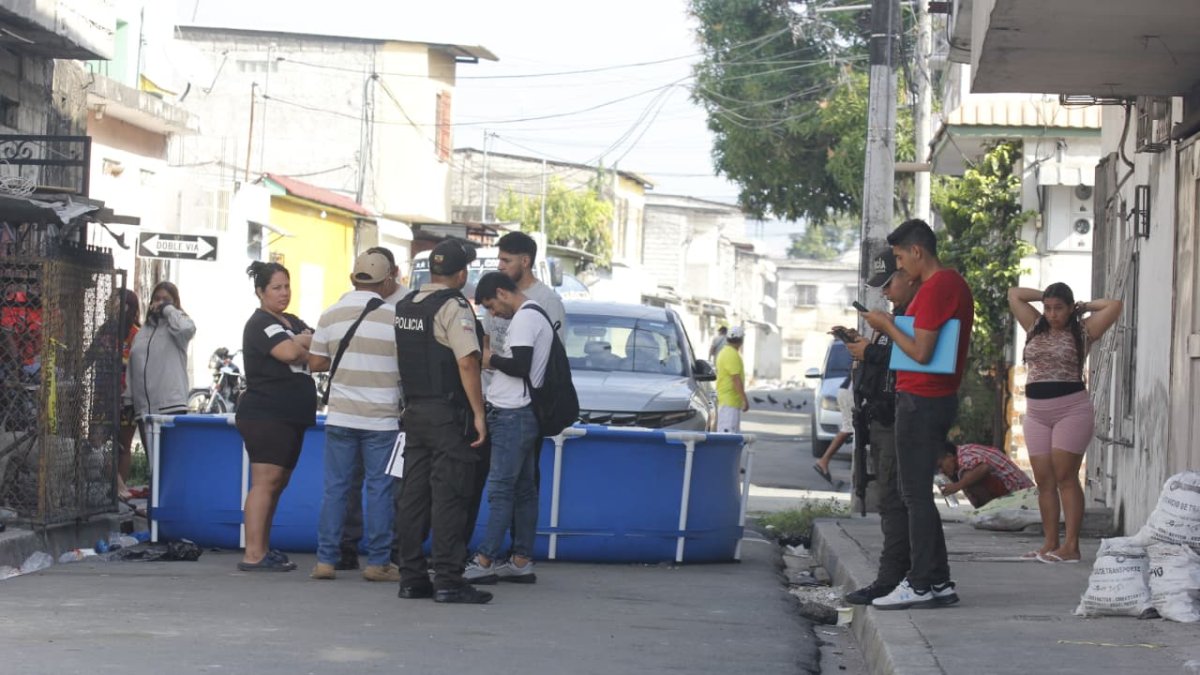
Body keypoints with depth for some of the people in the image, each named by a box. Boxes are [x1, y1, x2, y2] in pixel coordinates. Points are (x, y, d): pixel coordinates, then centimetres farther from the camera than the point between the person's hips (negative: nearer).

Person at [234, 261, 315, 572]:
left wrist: (301, 344, -10)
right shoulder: (260, 324, -8)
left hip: (291, 417, 10)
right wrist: (304, 343, -1)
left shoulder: (294, 323, 20)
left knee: (278, 484, 11)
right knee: (265, 481, -14)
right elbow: (290, 353, -22)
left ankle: (264, 549, 16)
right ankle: (253, 555, -18)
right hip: (264, 415, -10)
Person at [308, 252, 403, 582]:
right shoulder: (394, 316, -7)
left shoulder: (331, 315, 2)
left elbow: (315, 363, 7)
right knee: (379, 489, 3)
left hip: (340, 416, 3)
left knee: (336, 487, 8)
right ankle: (377, 562, 4)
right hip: (382, 417, -3)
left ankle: (326, 559, 7)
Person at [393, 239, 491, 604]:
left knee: (414, 495, 9)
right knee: (449, 497, -6)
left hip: (414, 410, 8)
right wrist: (478, 412, -16)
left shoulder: (405, 305, 12)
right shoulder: (454, 307, -12)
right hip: (447, 412, -8)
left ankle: (411, 577, 11)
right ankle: (448, 580, -8)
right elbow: (466, 361, -19)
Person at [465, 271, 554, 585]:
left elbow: (520, 366, -21)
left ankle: (485, 562, -10)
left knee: (500, 489, -10)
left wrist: (490, 359, -6)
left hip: (512, 416, -10)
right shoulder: (538, 316, 19)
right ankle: (522, 560, 11)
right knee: (523, 490, 9)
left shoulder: (525, 318, -12)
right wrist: (496, 361, 12)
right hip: (525, 414, 10)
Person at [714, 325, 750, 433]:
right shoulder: (733, 355, -18)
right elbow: (736, 379, -23)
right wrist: (745, 399, -21)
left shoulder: (724, 352, 16)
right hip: (730, 401, -11)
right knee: (728, 431, -12)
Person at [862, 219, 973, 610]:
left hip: (920, 401, -10)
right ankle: (939, 582, 14)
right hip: (941, 398, 10)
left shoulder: (934, 289, -16)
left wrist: (887, 326, -8)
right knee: (918, 493, 14)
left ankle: (921, 585, -6)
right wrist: (892, 329, 14)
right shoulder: (956, 284, 17)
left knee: (916, 493, -7)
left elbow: (921, 352, -21)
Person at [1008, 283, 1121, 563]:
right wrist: (1046, 296, 16)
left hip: (1072, 410, -5)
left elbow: (1115, 306, -6)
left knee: (1065, 477, -9)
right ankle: (1050, 544, 6)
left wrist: (1084, 306, 6)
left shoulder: (1082, 331, 1)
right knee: (1043, 480, 3)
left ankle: (1071, 546, -11)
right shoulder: (1035, 327, 14)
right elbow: (1014, 294, 18)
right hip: (1036, 413, 5)